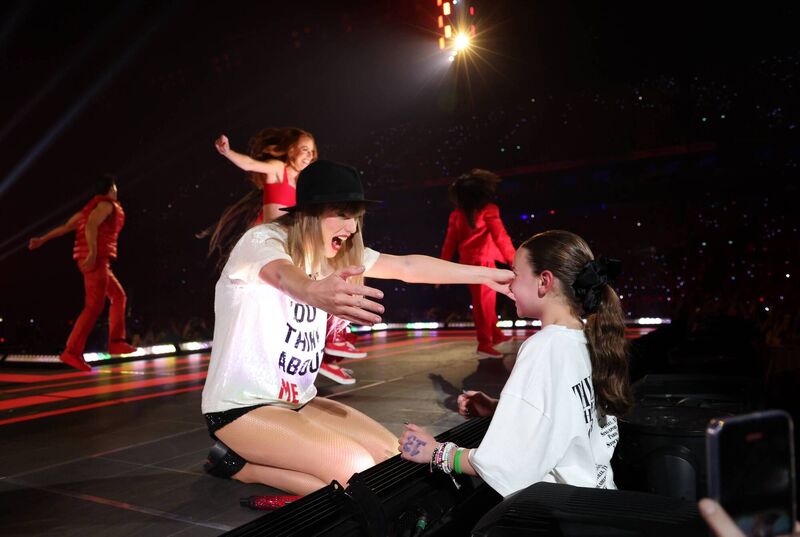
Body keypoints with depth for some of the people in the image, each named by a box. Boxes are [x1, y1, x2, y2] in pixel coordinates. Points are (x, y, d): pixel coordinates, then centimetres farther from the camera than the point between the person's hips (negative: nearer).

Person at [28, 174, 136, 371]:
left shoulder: (91, 207, 23)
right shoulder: (107, 204, -5)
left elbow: (65, 226, 20)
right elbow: (91, 225, -22)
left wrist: (42, 239, 20)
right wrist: (93, 253, -31)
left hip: (95, 261, 10)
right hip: (96, 259, -10)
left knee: (118, 296, 15)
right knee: (94, 306, -14)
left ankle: (116, 342, 12)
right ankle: (72, 352, -19)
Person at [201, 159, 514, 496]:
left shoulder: (335, 254, 2)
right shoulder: (262, 241, -19)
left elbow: (407, 267, 0)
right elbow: (285, 276, -43)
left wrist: (486, 275, -2)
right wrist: (314, 293, -66)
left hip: (296, 400, 8)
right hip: (241, 406, -8)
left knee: (390, 455, -1)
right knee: (357, 471, -21)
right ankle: (240, 464, -1)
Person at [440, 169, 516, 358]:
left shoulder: (457, 214, 9)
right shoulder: (488, 210, -7)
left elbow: (449, 243, 9)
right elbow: (500, 237, -13)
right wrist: (514, 260, -12)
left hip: (467, 262, 6)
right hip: (483, 261, -6)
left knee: (484, 301, 19)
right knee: (484, 302, -2)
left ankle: (496, 334, 32)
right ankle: (484, 343, -1)